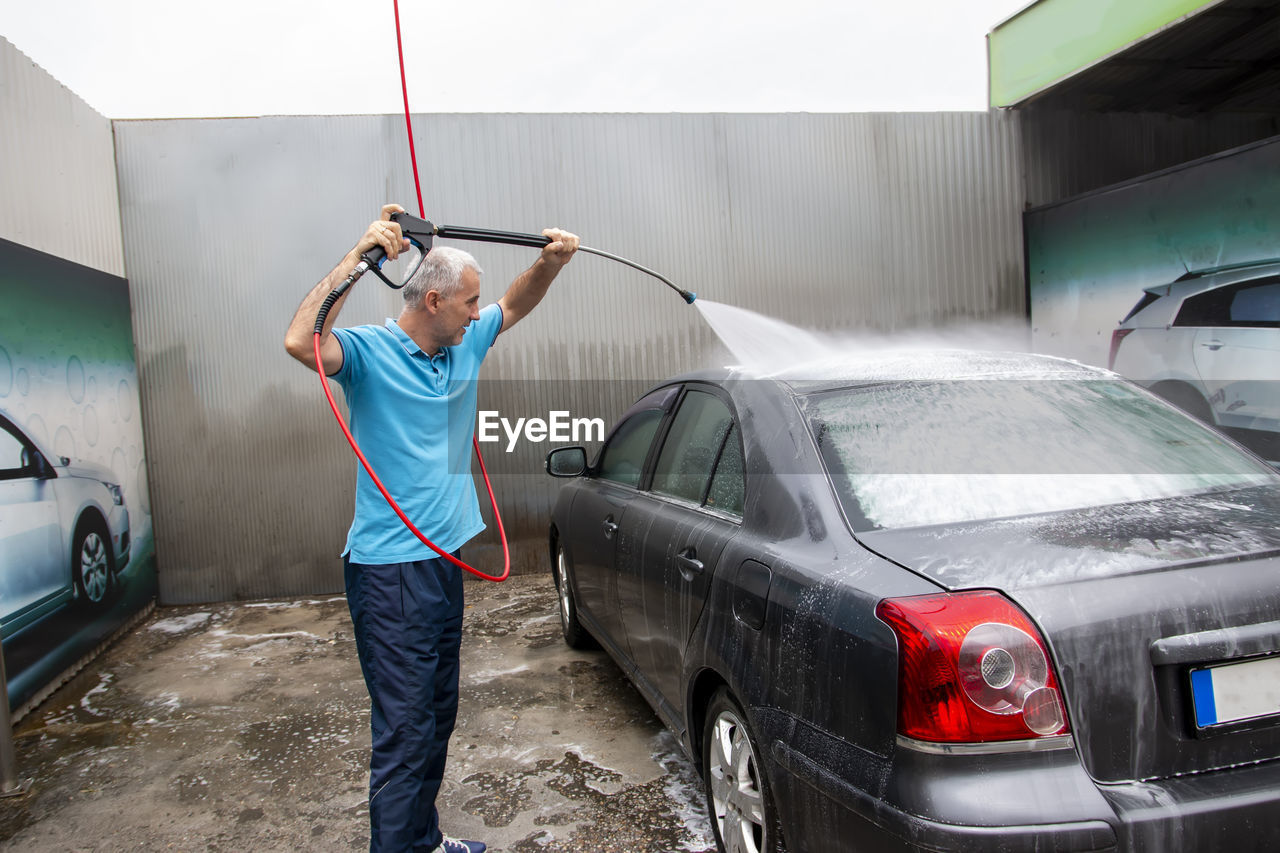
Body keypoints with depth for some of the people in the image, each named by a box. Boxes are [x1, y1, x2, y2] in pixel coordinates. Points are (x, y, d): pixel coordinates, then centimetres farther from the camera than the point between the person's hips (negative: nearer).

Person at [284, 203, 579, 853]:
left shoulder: (465, 345, 8)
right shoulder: (369, 351, -14)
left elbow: (516, 305, 20)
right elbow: (301, 342, -33)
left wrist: (551, 261, 1)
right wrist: (357, 257, -31)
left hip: (445, 560, 9)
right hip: (390, 573, -8)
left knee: (438, 718, 20)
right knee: (405, 731, -4)